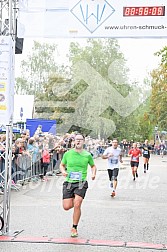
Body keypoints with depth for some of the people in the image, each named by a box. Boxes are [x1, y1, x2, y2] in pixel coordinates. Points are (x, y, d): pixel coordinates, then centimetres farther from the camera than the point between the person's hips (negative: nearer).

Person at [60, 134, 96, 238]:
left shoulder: (87, 155, 3)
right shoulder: (68, 154, 4)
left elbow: (93, 166, 21)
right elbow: (62, 165, 19)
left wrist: (93, 174, 2)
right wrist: (63, 171, -2)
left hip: (81, 183, -2)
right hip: (69, 182, 2)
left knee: (77, 205, -16)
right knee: (66, 207, -4)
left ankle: (74, 228, 3)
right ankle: (75, 200, 34)